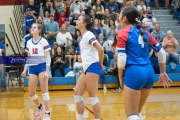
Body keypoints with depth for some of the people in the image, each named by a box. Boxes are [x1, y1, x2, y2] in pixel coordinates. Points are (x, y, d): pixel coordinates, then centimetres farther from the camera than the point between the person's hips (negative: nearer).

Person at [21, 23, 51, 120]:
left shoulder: (43, 41, -5)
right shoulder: (29, 43, 11)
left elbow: (48, 57, -7)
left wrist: (46, 71, -15)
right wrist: (25, 70, 9)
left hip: (42, 67, -5)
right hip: (32, 68, 5)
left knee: (44, 91, -6)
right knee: (31, 93, 4)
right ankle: (39, 106, 31)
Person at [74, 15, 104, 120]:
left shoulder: (88, 34, -12)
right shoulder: (84, 36, 17)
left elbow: (101, 49, -21)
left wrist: (100, 64, -10)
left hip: (92, 67, -10)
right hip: (87, 68, 10)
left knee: (92, 96, -7)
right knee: (77, 93, 9)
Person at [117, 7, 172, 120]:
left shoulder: (123, 33, -3)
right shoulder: (144, 32, 14)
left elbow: (122, 58, -10)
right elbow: (161, 52, 16)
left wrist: (120, 77, 2)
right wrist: (163, 73, 23)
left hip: (134, 73, -7)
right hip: (149, 72, 7)